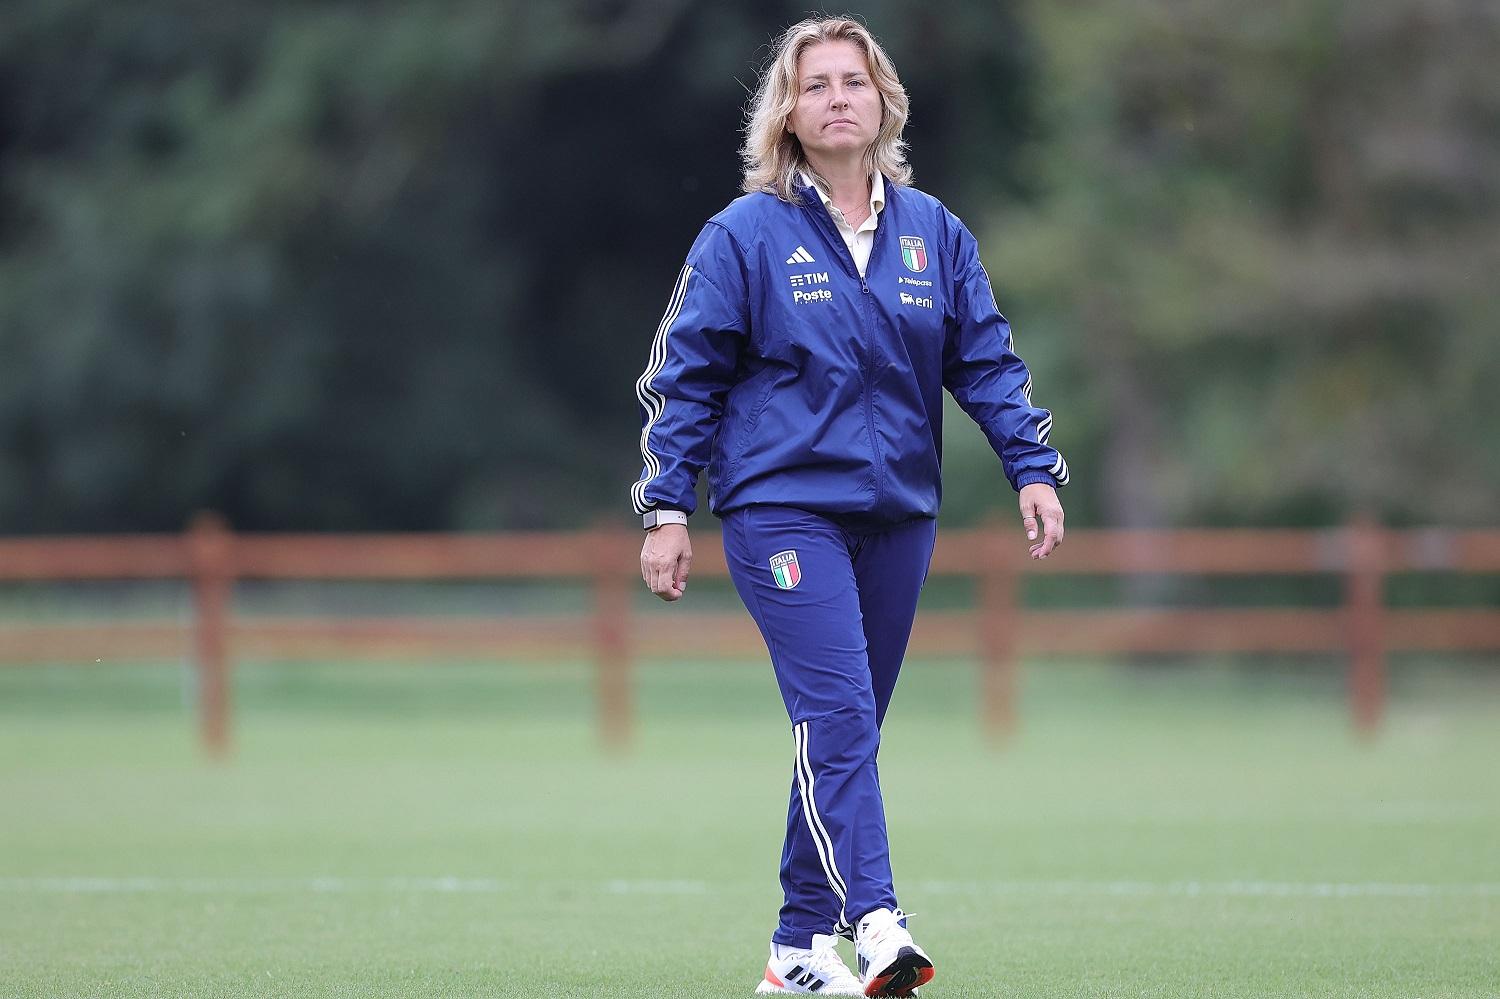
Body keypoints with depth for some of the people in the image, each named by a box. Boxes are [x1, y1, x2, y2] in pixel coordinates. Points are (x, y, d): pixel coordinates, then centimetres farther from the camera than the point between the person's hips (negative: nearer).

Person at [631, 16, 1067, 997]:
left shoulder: (933, 232, 10)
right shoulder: (745, 236, -1)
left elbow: (987, 363, 13)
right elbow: (684, 376, 1)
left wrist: (1035, 470, 2)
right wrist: (667, 511, -3)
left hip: (899, 512, 5)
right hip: (781, 506, -5)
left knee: (851, 727, 6)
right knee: (837, 713, -18)